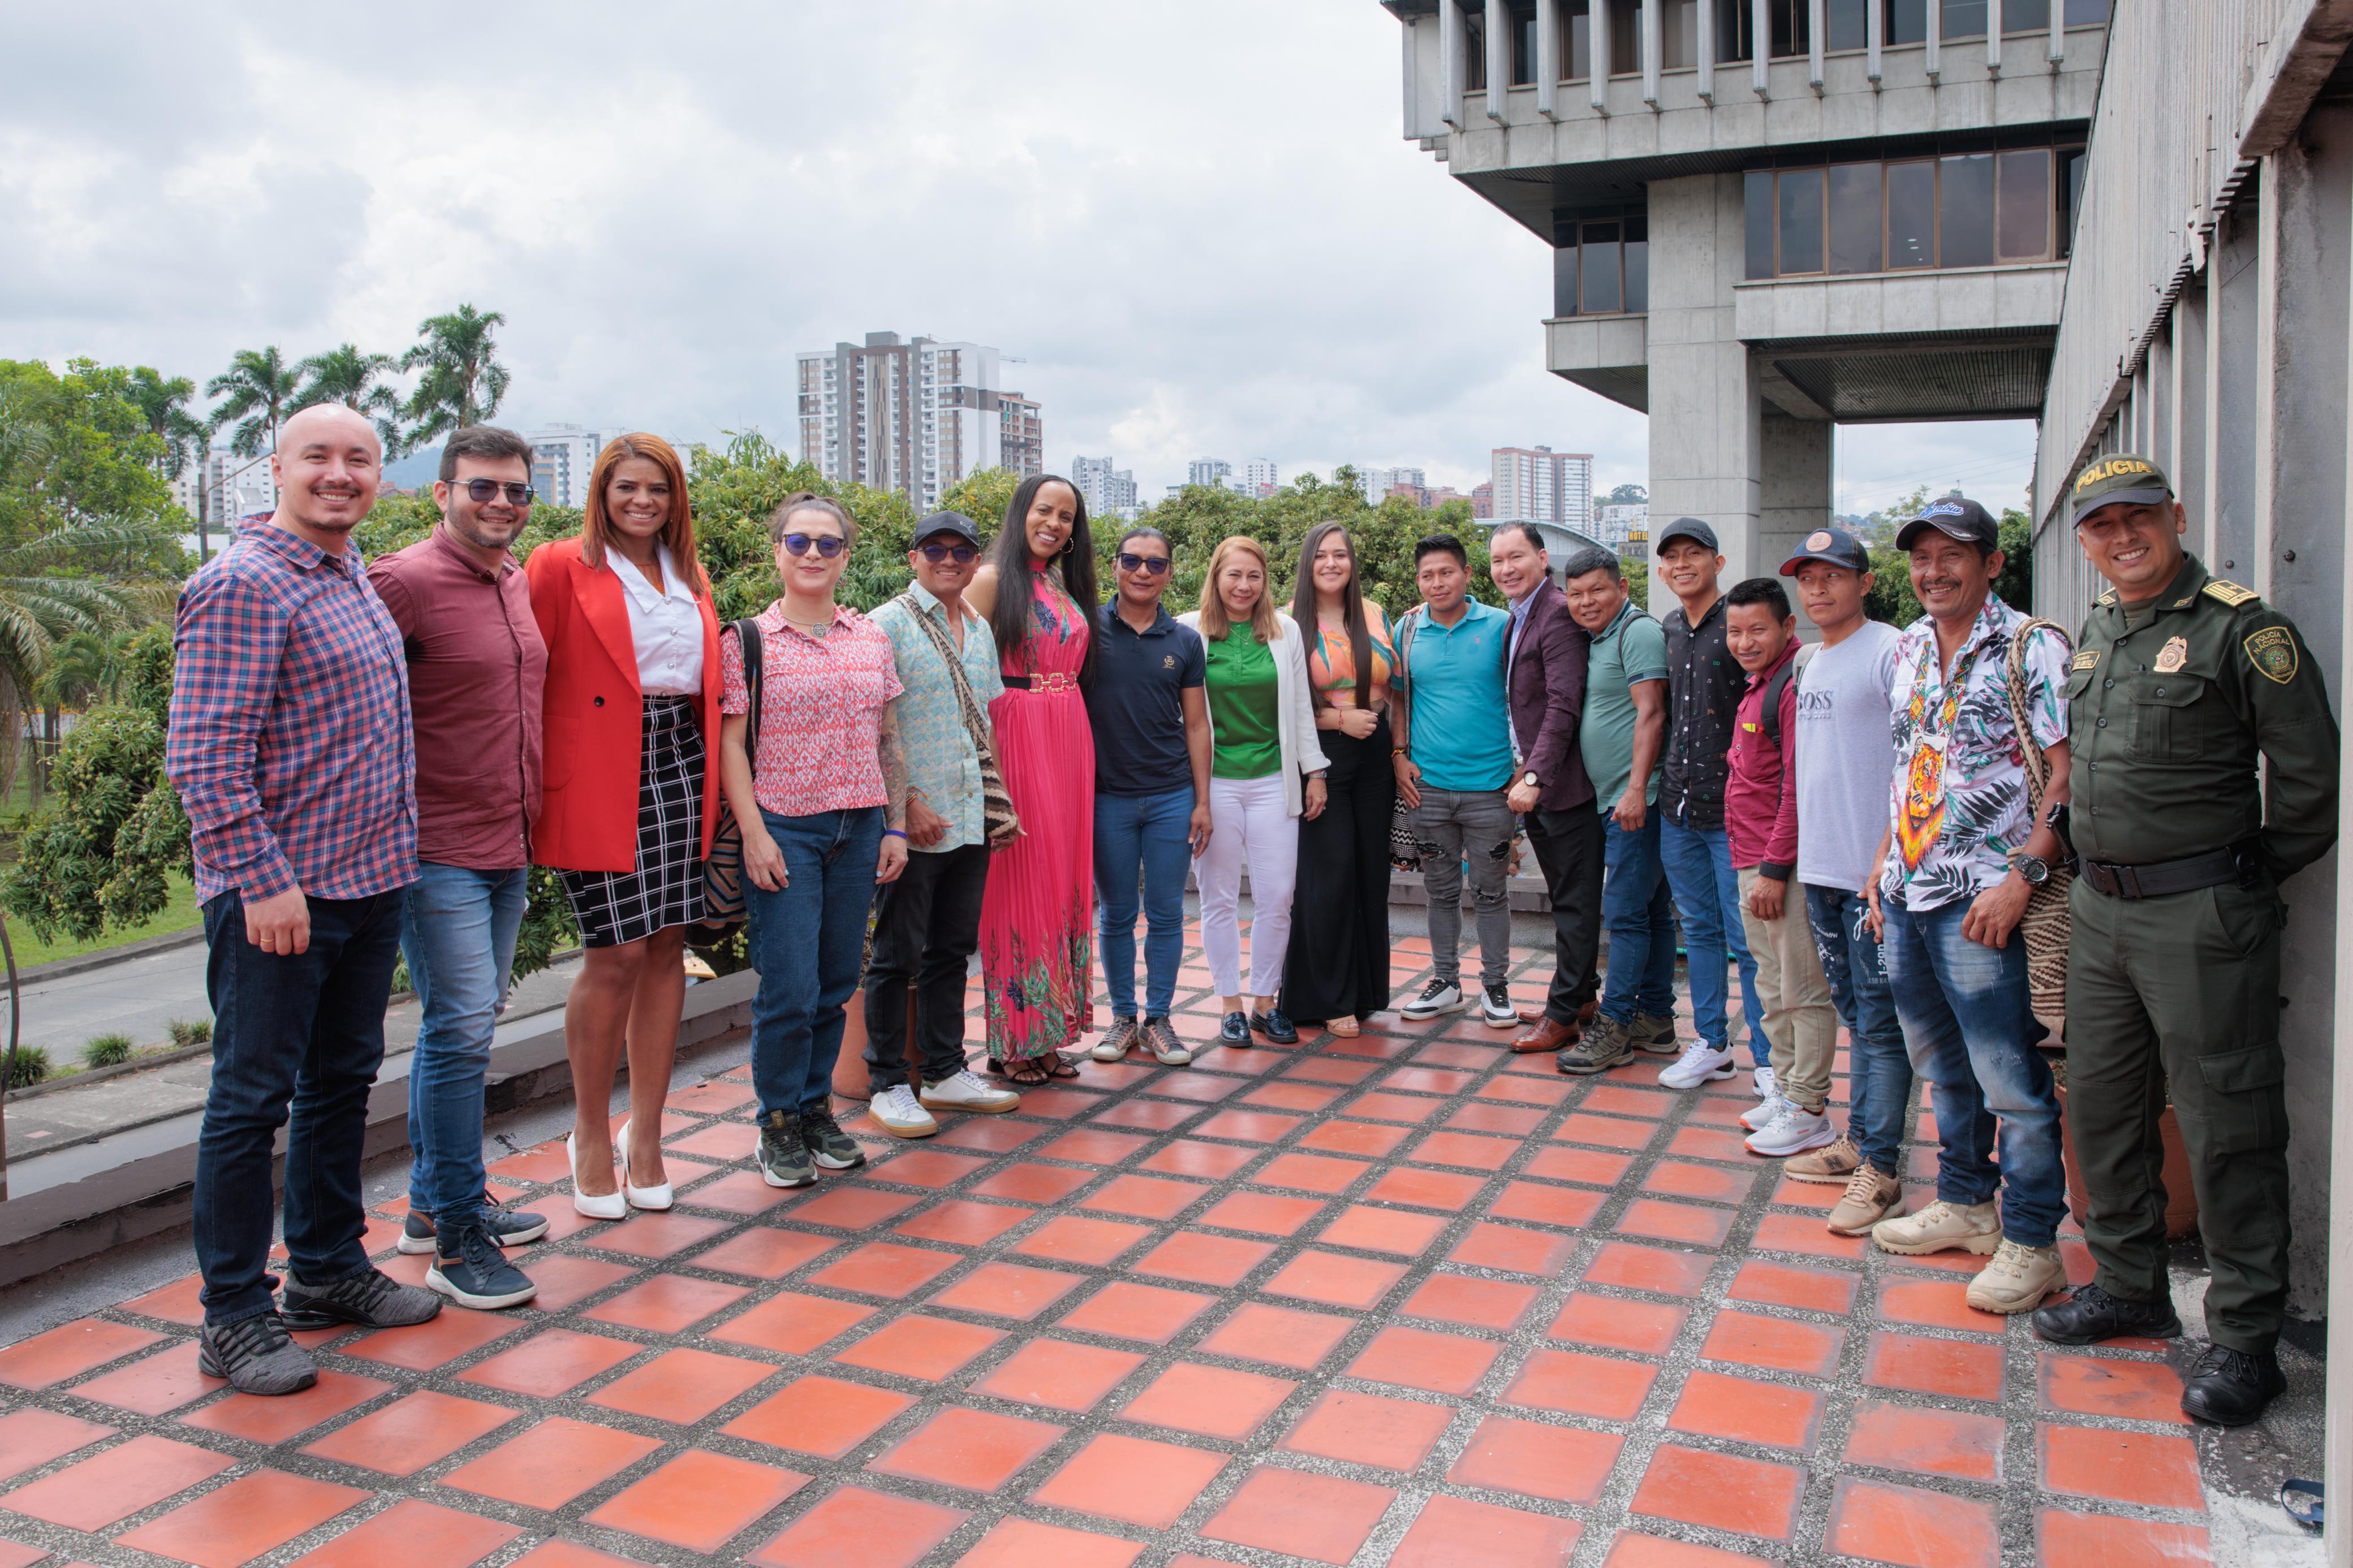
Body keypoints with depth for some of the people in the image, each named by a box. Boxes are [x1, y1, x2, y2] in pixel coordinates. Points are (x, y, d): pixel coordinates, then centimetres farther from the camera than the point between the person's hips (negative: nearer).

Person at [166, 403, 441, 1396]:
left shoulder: (356, 579, 14)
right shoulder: (244, 585, -13)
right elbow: (203, 756, -19)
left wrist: (392, 857, 16)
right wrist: (262, 881, -22)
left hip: (370, 881, 9)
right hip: (279, 896, -9)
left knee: (343, 1081, 17)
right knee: (252, 1099, 1)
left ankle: (329, 1269, 31)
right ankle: (234, 1320, 12)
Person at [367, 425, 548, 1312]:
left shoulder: (518, 582, 13)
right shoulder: (406, 582, -13)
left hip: (509, 845, 8)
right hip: (437, 849, -8)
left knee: (462, 1027, 16)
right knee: (462, 1030, -9)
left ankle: (432, 1204, 29)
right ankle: (458, 1241, 1)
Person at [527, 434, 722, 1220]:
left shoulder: (689, 578, 17)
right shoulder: (561, 567, -1)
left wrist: (714, 783, 13)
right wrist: (535, 783, -11)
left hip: (681, 768, 6)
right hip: (600, 777, -6)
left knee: (667, 947, 6)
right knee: (617, 953, -6)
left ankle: (645, 1134, 18)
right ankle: (590, 1136, 13)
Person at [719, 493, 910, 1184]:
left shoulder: (871, 639, 11)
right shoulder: (747, 639, -1)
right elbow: (731, 743, -4)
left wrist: (896, 827, 8)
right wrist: (753, 832, -12)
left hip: (858, 830, 4)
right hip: (783, 830, -4)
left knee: (836, 983, 9)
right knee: (790, 990, -5)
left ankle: (817, 1108, 24)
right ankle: (779, 1124, 12)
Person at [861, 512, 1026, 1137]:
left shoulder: (981, 631, 15)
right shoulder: (888, 624, -6)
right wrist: (908, 802, -15)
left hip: (970, 820, 7)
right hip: (911, 822, -6)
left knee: (952, 949, 14)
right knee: (898, 955, 1)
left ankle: (945, 1072, 25)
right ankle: (888, 1085, 11)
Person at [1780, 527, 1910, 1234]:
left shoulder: (1889, 652, -10)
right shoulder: (1813, 661, 16)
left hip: (1875, 873, -8)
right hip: (1821, 870, 8)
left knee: (1880, 1023, -3)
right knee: (1855, 1017, 16)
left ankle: (1878, 1168, 1)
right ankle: (1858, 1143, 26)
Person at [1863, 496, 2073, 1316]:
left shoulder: (2033, 649, -8)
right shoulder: (1908, 651, 13)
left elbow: (2067, 778, -12)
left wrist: (2020, 879, -20)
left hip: (1980, 903, -7)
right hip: (1907, 894, 7)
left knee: (2011, 1080, -1)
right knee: (1944, 1065, 19)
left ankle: (2031, 1242, 11)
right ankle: (1965, 1204, 33)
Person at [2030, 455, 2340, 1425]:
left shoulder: (2240, 630, -11)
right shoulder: (2095, 629, 11)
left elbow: (2310, 780, -10)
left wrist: (2243, 880, -2)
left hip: (2199, 916, -7)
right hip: (2099, 909, 7)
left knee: (2226, 1125, 0)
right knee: (2100, 1105, 15)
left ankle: (2244, 1338, 12)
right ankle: (2131, 1289, 31)